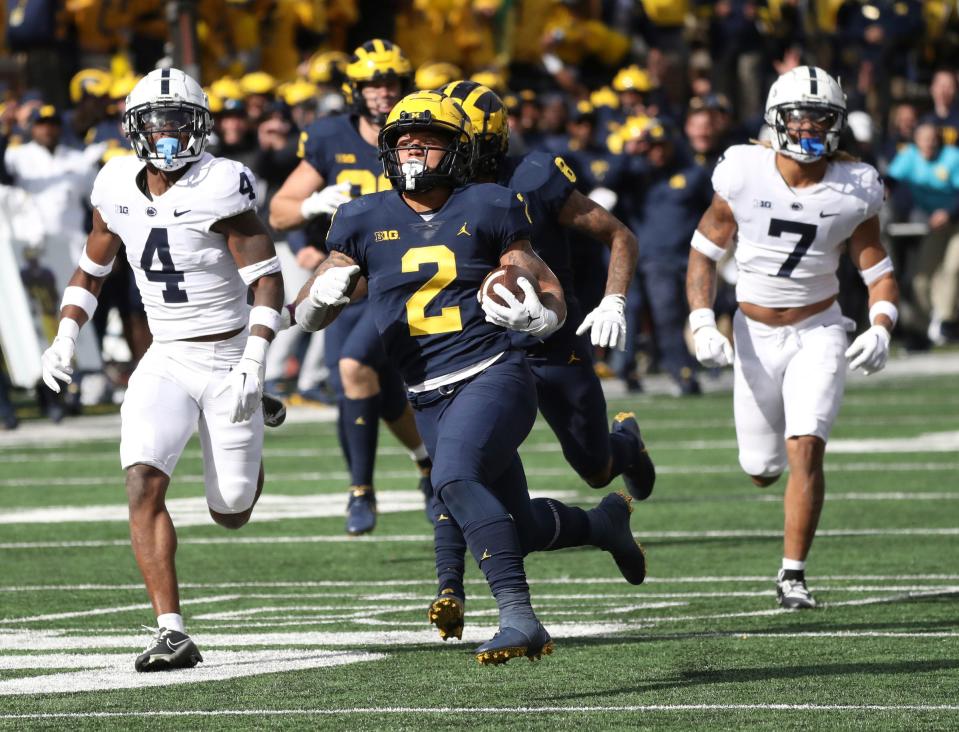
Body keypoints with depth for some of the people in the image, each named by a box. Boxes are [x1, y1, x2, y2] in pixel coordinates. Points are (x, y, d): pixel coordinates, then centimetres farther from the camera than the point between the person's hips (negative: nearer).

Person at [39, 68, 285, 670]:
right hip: (166, 364, 4)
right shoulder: (119, 188, 0)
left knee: (230, 513, 5)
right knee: (143, 483, -19)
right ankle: (173, 634, -18)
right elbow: (92, 270, 15)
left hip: (227, 359, -4)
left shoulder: (220, 187, -17)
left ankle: (252, 435, 42)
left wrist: (253, 362, -28)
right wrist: (65, 338, 3)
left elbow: (268, 278, -18)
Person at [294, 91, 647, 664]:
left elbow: (552, 295, 3)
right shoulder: (366, 223, 6)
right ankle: (603, 522, 42)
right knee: (518, 526, 11)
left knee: (454, 478, -31)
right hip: (430, 398, 4)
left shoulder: (485, 211, -1)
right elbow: (307, 317, 9)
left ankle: (519, 616, -31)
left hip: (493, 375, -4)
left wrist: (535, 316, -20)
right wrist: (324, 294, -14)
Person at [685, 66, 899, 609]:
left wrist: (881, 329, -22)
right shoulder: (744, 175, -12)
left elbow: (879, 271, -2)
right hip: (756, 335, 1)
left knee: (805, 451, -17)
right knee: (762, 468, 9)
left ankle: (794, 574, -5)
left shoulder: (853, 189, -10)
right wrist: (703, 324, -14)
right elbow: (705, 252, -1)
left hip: (819, 331, -1)